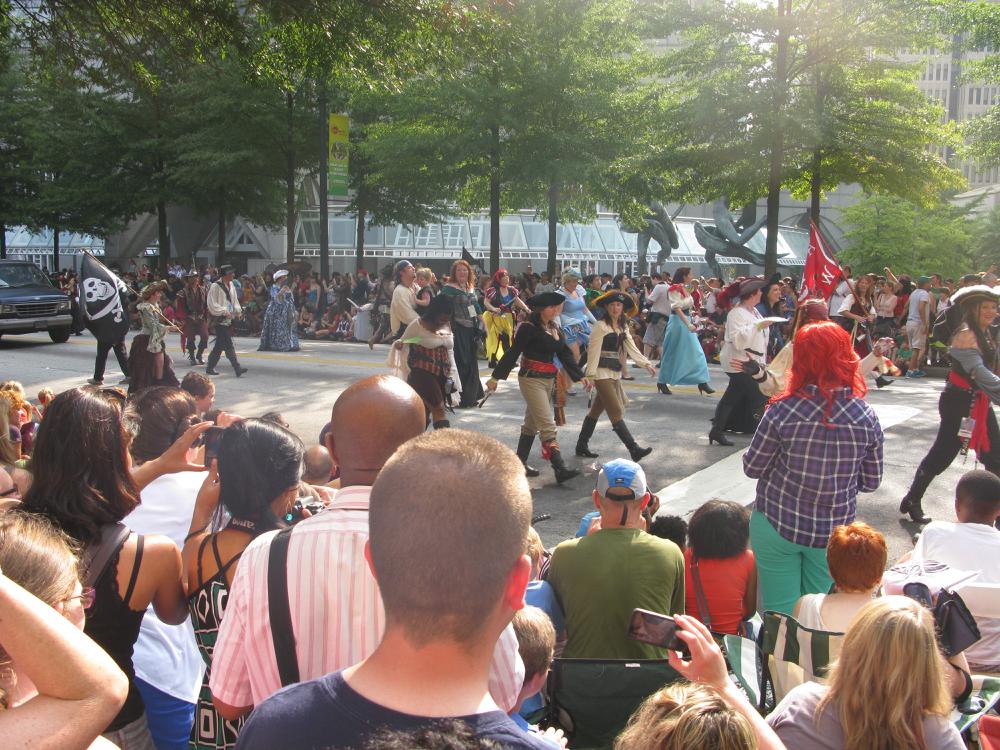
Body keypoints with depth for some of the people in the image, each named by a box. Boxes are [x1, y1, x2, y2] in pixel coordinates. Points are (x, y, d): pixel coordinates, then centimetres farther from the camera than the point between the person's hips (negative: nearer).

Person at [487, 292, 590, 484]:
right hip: (531, 379, -8)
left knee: (532, 423, 15)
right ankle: (560, 469, -16)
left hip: (549, 380, 8)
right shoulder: (528, 328, -13)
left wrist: (580, 376, 3)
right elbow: (512, 353, -13)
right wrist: (496, 377, -12)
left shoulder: (555, 328, 10)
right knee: (548, 425, -12)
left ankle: (520, 463, 26)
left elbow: (566, 354, 10)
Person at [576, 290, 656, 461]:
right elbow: (594, 351, -14)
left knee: (596, 410, 14)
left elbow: (632, 348, 4)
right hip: (602, 372, -8)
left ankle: (582, 446, 23)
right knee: (616, 412, -9)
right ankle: (634, 449, -13)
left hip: (615, 372, 8)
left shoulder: (623, 327, 13)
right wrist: (590, 375, -18)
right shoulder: (601, 326, -10)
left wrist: (646, 364, -9)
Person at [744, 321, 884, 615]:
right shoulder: (867, 417, -9)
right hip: (834, 530, 2)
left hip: (777, 524, -2)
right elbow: (871, 482, 1)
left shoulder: (783, 410, -18)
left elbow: (752, 468, -8)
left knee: (780, 612, 10)